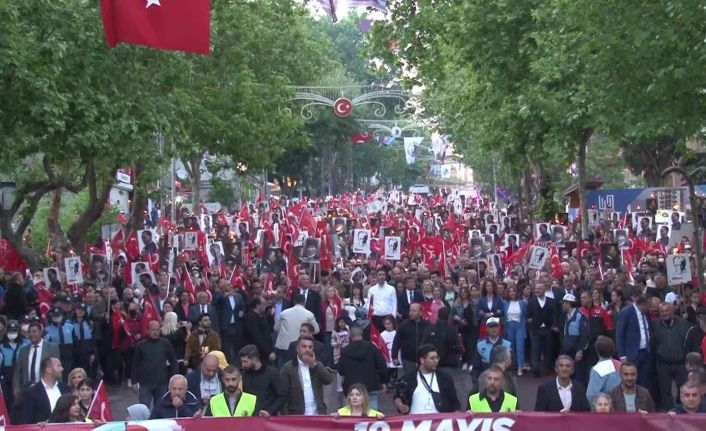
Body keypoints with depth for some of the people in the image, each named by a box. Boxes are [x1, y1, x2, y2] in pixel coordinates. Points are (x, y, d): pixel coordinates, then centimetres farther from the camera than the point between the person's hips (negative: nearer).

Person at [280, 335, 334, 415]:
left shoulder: (318, 365, 14)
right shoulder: (288, 368, 0)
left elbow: (329, 379, -3)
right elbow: (283, 395, -4)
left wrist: (314, 365, -10)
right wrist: (286, 417, -12)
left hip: (318, 414, 3)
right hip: (297, 415, -3)